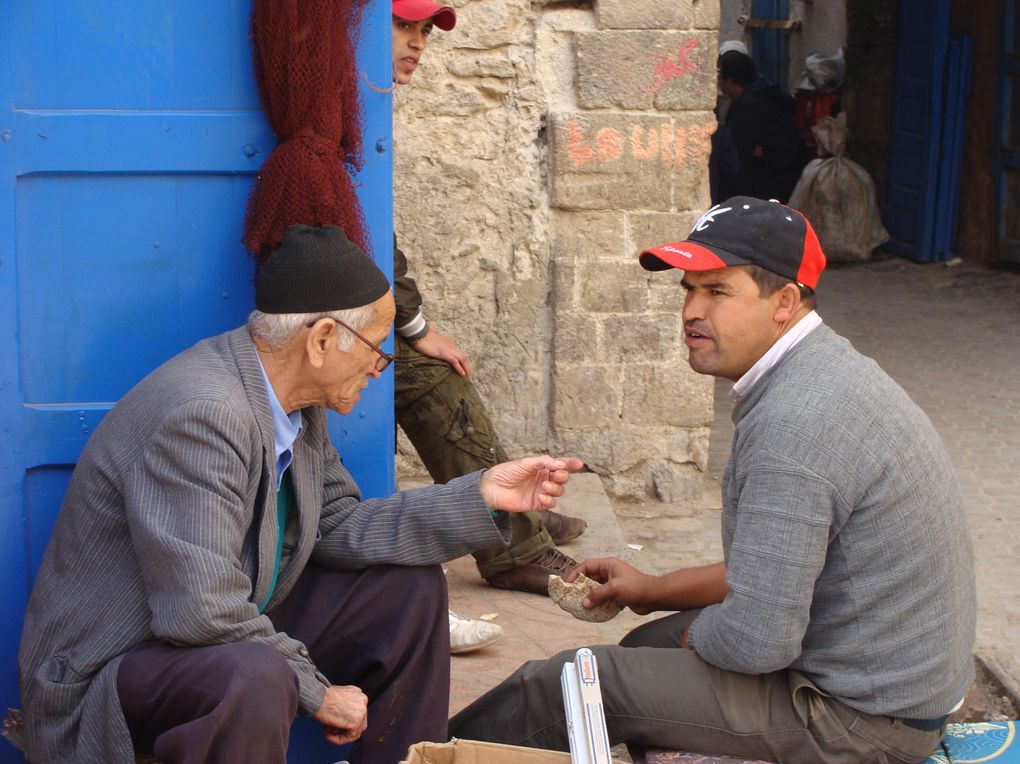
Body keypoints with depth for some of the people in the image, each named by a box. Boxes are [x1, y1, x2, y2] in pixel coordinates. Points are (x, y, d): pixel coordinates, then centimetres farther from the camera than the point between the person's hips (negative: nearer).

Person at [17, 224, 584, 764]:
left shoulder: (297, 405, 1)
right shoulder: (204, 413, -29)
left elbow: (339, 529, 7)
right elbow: (202, 614, -32)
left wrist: (481, 497, 0)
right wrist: (316, 692, -19)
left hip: (236, 634, 10)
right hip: (110, 672, -10)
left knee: (410, 585, 7)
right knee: (255, 678, -39)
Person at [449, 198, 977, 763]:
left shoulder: (790, 425, -27)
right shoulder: (830, 367, 7)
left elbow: (756, 642, -28)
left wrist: (696, 637, -6)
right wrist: (654, 590, 17)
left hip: (858, 714, -10)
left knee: (556, 688, -4)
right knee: (648, 641, 26)